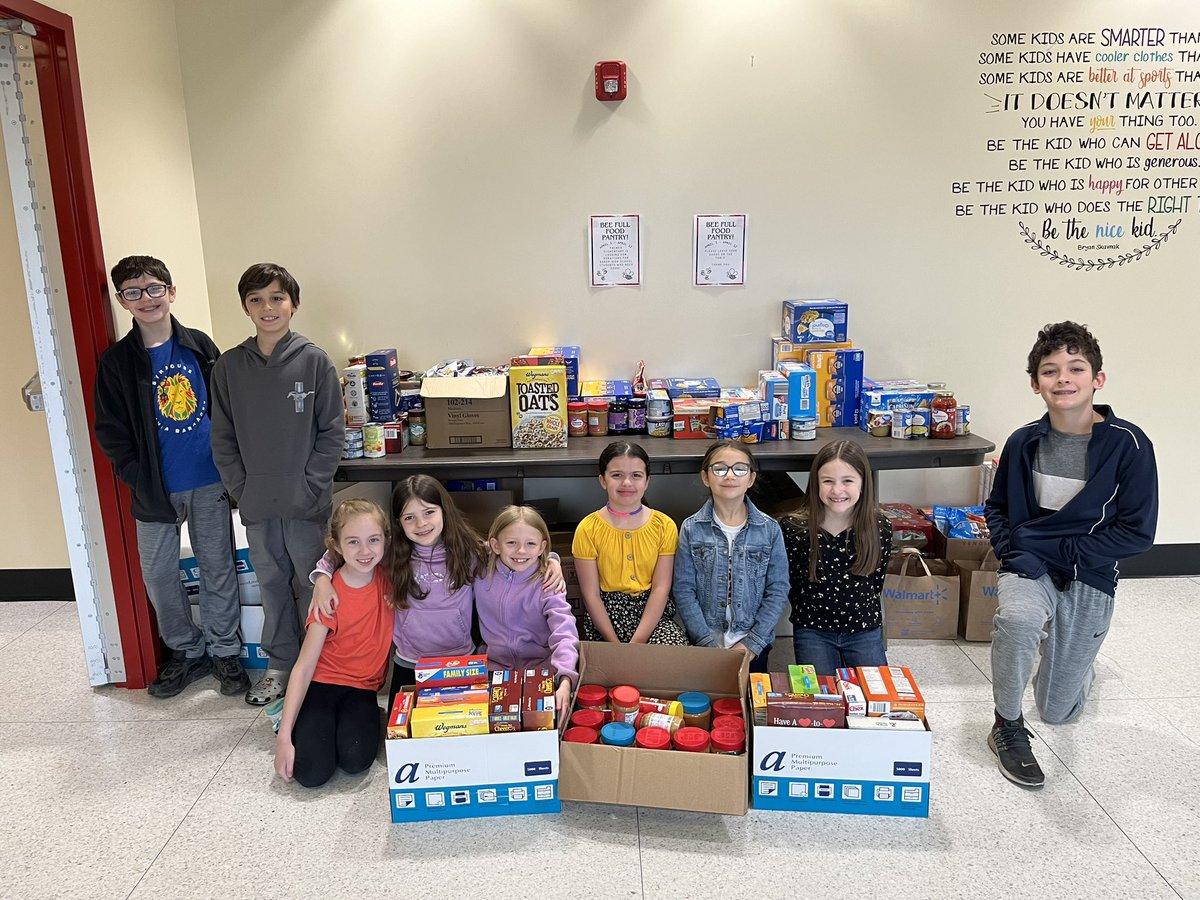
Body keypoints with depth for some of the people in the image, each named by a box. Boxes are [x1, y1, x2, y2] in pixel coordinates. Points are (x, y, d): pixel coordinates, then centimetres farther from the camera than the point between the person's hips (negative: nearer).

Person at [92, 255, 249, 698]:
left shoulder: (200, 346, 1)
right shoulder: (116, 361, -1)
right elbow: (110, 431, 0)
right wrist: (139, 480, -8)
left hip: (209, 482, 0)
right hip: (156, 489, 0)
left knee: (217, 566, 8)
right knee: (158, 573, 7)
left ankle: (224, 651, 24)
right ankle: (186, 651, 27)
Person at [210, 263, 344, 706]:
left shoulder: (315, 362, -6)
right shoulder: (229, 366, 3)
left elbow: (332, 432, -5)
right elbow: (223, 438, 6)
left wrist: (311, 485, -11)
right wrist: (241, 488, -2)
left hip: (307, 503, -3)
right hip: (256, 504, 3)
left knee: (315, 585, 7)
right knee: (271, 585, 15)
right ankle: (280, 664, 31)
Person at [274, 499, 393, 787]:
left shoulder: (388, 576, -7)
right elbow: (303, 667, -15)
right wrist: (284, 735, -20)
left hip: (363, 688, 2)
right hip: (322, 682, -2)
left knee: (356, 759, -24)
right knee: (312, 771, -20)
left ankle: (352, 720, 8)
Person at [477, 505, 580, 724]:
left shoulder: (547, 585, -13)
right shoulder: (482, 574, -2)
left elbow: (564, 634, -25)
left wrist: (565, 681, -42)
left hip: (540, 664, -2)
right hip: (494, 662, 2)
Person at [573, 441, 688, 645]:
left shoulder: (664, 526, 0)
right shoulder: (588, 529, -3)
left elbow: (661, 588, -5)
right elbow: (591, 594, -4)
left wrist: (638, 640, -16)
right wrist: (614, 643, -14)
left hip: (653, 613, 2)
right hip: (605, 615, -1)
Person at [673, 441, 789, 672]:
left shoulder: (770, 529, -5)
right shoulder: (691, 529, -6)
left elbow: (777, 592, -5)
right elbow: (684, 591, -7)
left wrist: (752, 643, -12)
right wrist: (709, 642, -14)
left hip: (754, 646, 0)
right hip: (704, 643, 0)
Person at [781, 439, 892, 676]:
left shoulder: (879, 526, -10)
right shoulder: (794, 528, -14)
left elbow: (876, 583, 4)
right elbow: (786, 584, -1)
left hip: (864, 630, 1)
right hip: (813, 630, -1)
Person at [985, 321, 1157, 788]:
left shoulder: (1128, 444, -15)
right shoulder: (1023, 442, -6)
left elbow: (1138, 532, -13)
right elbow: (996, 507, 9)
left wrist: (1058, 548, -18)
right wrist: (1012, 550, -10)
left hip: (1089, 578, -1)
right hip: (1029, 567, 1)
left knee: (1056, 711, 10)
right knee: (1017, 619, -37)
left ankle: (1079, 663, 47)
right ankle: (1008, 727, -12)